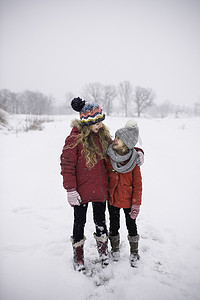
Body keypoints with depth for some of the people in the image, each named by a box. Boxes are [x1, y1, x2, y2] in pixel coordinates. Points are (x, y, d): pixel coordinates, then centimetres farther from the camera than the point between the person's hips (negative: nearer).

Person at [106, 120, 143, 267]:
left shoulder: (133, 161, -15)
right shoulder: (108, 156, -12)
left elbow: (138, 184, -9)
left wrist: (136, 204, -9)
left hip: (128, 199, -1)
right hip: (112, 198, 1)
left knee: (131, 225, 14)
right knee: (114, 225, 16)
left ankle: (134, 252, 37)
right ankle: (115, 249, 41)